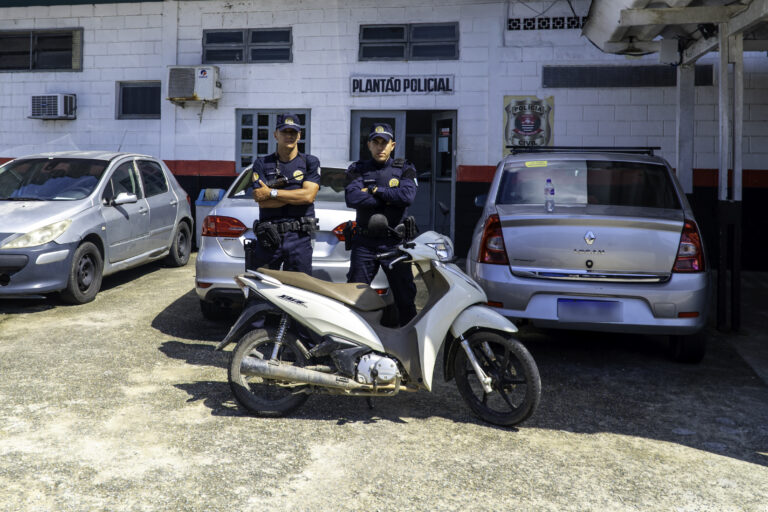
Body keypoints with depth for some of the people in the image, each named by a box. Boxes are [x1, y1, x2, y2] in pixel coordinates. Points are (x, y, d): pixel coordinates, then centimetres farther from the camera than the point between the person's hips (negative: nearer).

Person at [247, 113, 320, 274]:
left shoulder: (310, 162, 8)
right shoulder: (262, 163, 10)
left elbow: (308, 196, -8)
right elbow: (261, 201, -3)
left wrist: (271, 193, -7)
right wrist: (296, 196, -7)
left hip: (299, 238, -1)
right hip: (268, 237, 1)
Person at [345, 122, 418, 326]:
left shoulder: (404, 169, 8)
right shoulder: (358, 169, 8)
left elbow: (408, 195, -13)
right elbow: (352, 198, -11)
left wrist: (375, 190, -9)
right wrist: (389, 199, -10)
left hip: (395, 242, 0)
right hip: (364, 242, 1)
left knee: (405, 297, 3)